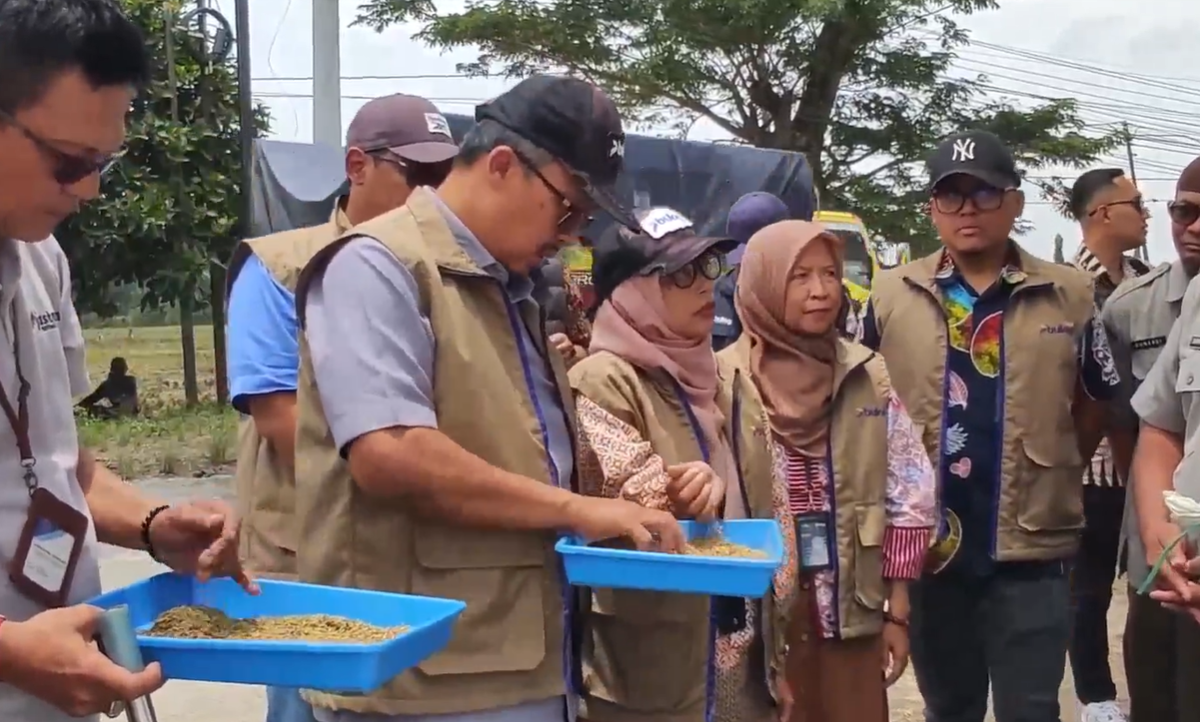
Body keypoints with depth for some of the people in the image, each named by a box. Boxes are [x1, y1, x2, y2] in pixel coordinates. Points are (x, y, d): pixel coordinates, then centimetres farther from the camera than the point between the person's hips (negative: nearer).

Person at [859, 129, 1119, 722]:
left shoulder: (1069, 294, 0)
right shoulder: (889, 295, 1)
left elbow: (1093, 405, 11)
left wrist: (1052, 480, 8)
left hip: (1030, 548, -1)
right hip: (926, 546, 2)